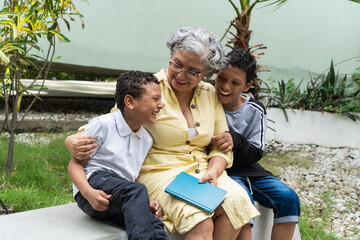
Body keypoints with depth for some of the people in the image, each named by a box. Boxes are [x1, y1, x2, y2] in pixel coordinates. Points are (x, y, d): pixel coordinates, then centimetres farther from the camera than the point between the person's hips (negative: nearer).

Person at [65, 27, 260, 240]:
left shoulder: (211, 95, 10)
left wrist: (213, 171, -8)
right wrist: (75, 141, -20)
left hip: (202, 171, 6)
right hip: (160, 172, -5)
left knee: (237, 200, -25)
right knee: (200, 222, -33)